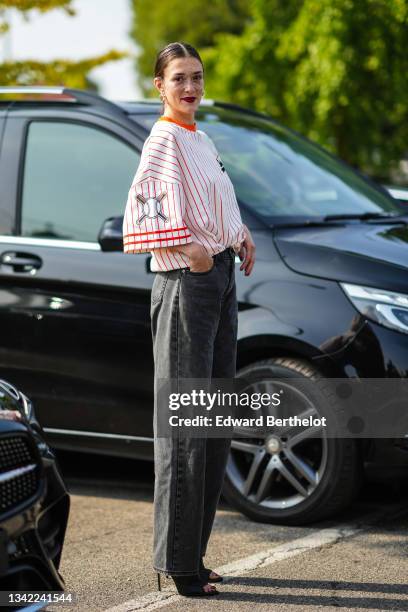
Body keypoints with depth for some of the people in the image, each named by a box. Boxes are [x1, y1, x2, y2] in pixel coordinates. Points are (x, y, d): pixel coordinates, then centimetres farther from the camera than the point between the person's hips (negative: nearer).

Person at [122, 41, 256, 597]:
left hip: (221, 278, 10)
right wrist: (189, 248, -24)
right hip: (186, 282, -10)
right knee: (185, 424, -8)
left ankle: (191, 552, 21)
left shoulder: (201, 138, 17)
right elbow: (146, 207, -23)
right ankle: (177, 561, -2)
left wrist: (240, 236, 13)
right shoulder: (164, 139, -10)